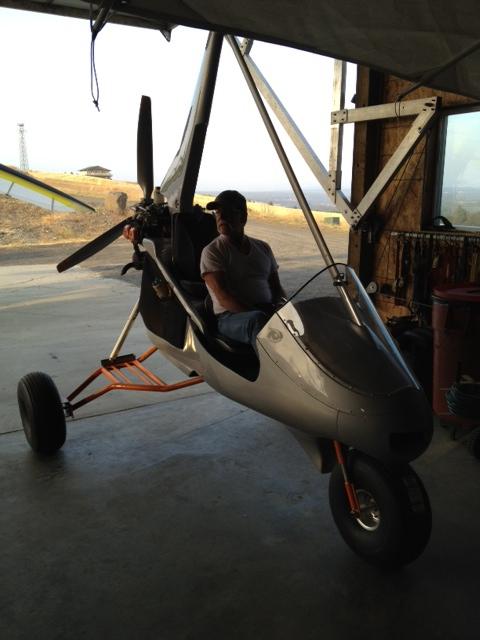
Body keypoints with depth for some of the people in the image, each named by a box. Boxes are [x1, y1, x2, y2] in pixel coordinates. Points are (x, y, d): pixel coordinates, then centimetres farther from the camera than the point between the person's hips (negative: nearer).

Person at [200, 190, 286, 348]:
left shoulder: (262, 247, 18)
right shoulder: (212, 251, 1)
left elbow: (276, 287, 20)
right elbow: (223, 298, -11)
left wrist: (280, 308, -5)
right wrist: (258, 313, -24)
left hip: (268, 313, 5)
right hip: (231, 317, -5)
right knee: (258, 320, -39)